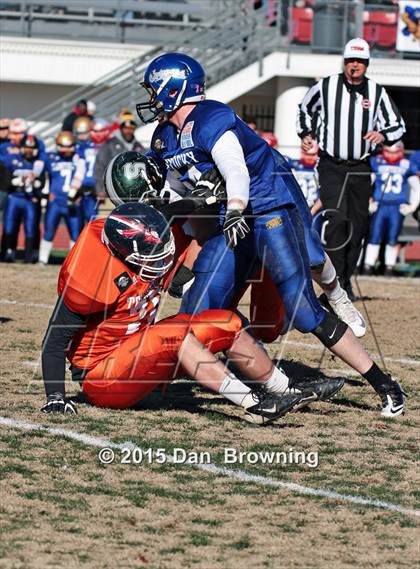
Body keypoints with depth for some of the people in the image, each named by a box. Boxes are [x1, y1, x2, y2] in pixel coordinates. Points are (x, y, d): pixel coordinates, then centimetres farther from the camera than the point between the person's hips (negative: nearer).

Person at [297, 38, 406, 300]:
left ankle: (346, 280, 20)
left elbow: (398, 125, 7)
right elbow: (305, 109, 19)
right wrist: (305, 133, 6)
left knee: (358, 225, 6)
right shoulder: (326, 86, -2)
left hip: (361, 168, 3)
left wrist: (383, 135, -14)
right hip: (331, 167, -3)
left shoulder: (377, 92, 1)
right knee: (337, 219, -19)